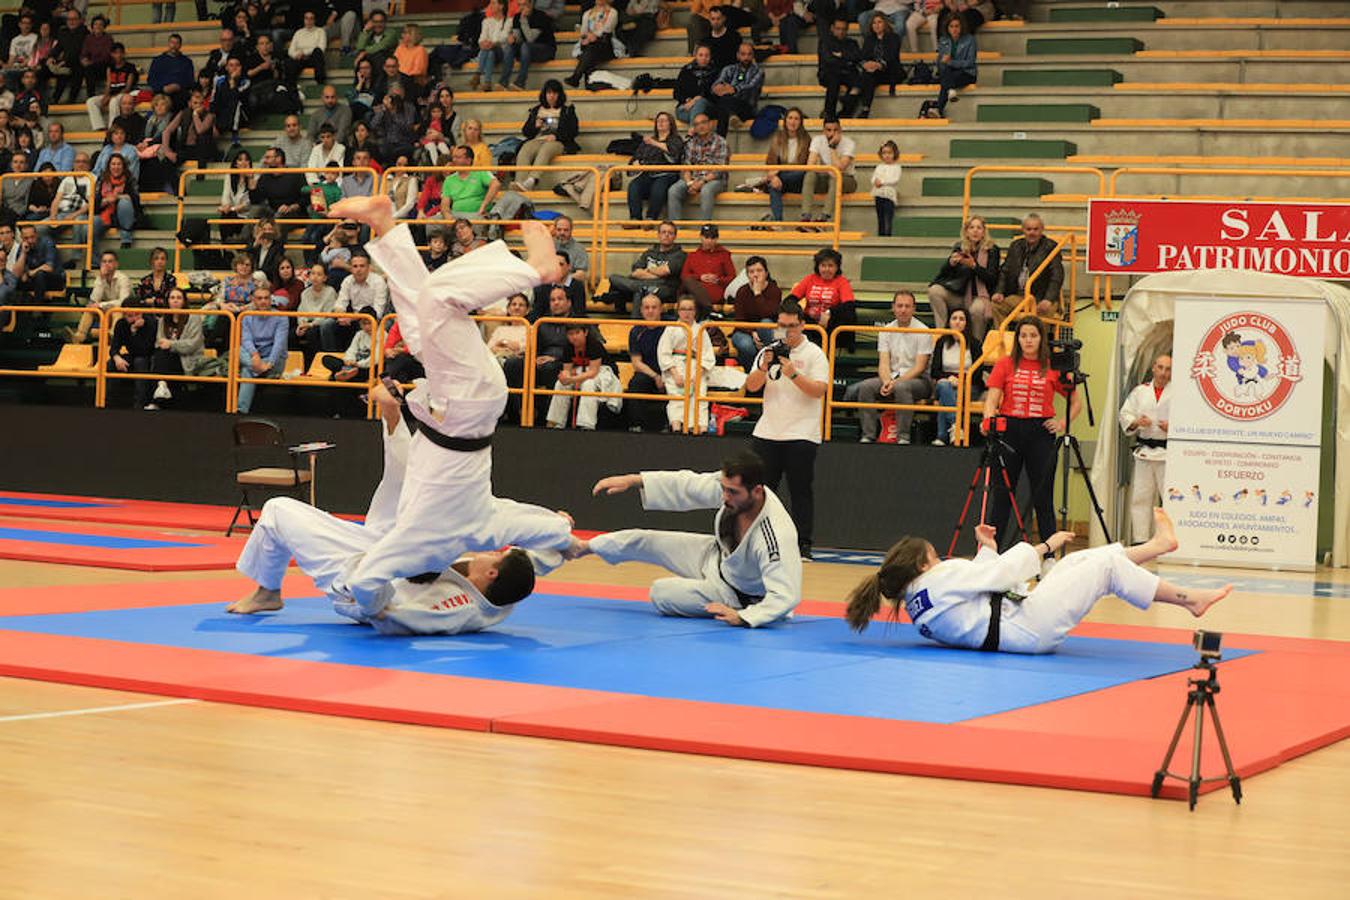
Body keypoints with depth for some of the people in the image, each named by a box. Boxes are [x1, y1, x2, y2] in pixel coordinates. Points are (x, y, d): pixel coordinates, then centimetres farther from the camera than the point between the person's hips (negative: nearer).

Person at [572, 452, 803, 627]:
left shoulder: (777, 535, -44)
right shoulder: (733, 486, -25)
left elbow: (785, 595, -43)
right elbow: (688, 485, -13)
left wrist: (741, 617, -51)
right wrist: (632, 480, -13)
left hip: (735, 593, -6)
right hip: (719, 555, 6)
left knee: (662, 593, -16)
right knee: (641, 541, 12)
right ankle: (583, 547, 38)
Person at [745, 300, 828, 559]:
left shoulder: (814, 354, -1)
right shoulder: (768, 351, 11)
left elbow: (819, 390, -12)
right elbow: (751, 386, 3)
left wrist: (793, 374, -23)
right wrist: (764, 367, -15)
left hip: (802, 433, -4)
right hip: (767, 431, 4)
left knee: (801, 492, -2)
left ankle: (803, 545, 1)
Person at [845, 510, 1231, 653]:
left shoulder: (915, 601, 9)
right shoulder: (940, 580, -18)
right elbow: (1004, 572, -14)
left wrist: (987, 549, 21)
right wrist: (1046, 545, -3)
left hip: (1019, 621, 10)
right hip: (1030, 629, -10)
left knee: (1080, 561, 17)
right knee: (1106, 563, -2)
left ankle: (1158, 543, 33)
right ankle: (1189, 599, 11)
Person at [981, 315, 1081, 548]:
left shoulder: (1053, 368, 4)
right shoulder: (1005, 365, 5)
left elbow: (1077, 401, 12)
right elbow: (993, 397, -2)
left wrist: (1063, 423, -2)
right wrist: (988, 419, -21)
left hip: (1041, 432, 0)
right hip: (1009, 430, 0)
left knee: (1043, 498, 2)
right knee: (1002, 494, 3)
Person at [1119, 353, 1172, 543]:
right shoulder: (1140, 391, 9)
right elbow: (1125, 414, 10)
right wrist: (1136, 422, -9)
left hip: (1168, 453, -4)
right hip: (1144, 453, 4)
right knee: (1139, 498, 7)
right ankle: (1139, 541, 15)